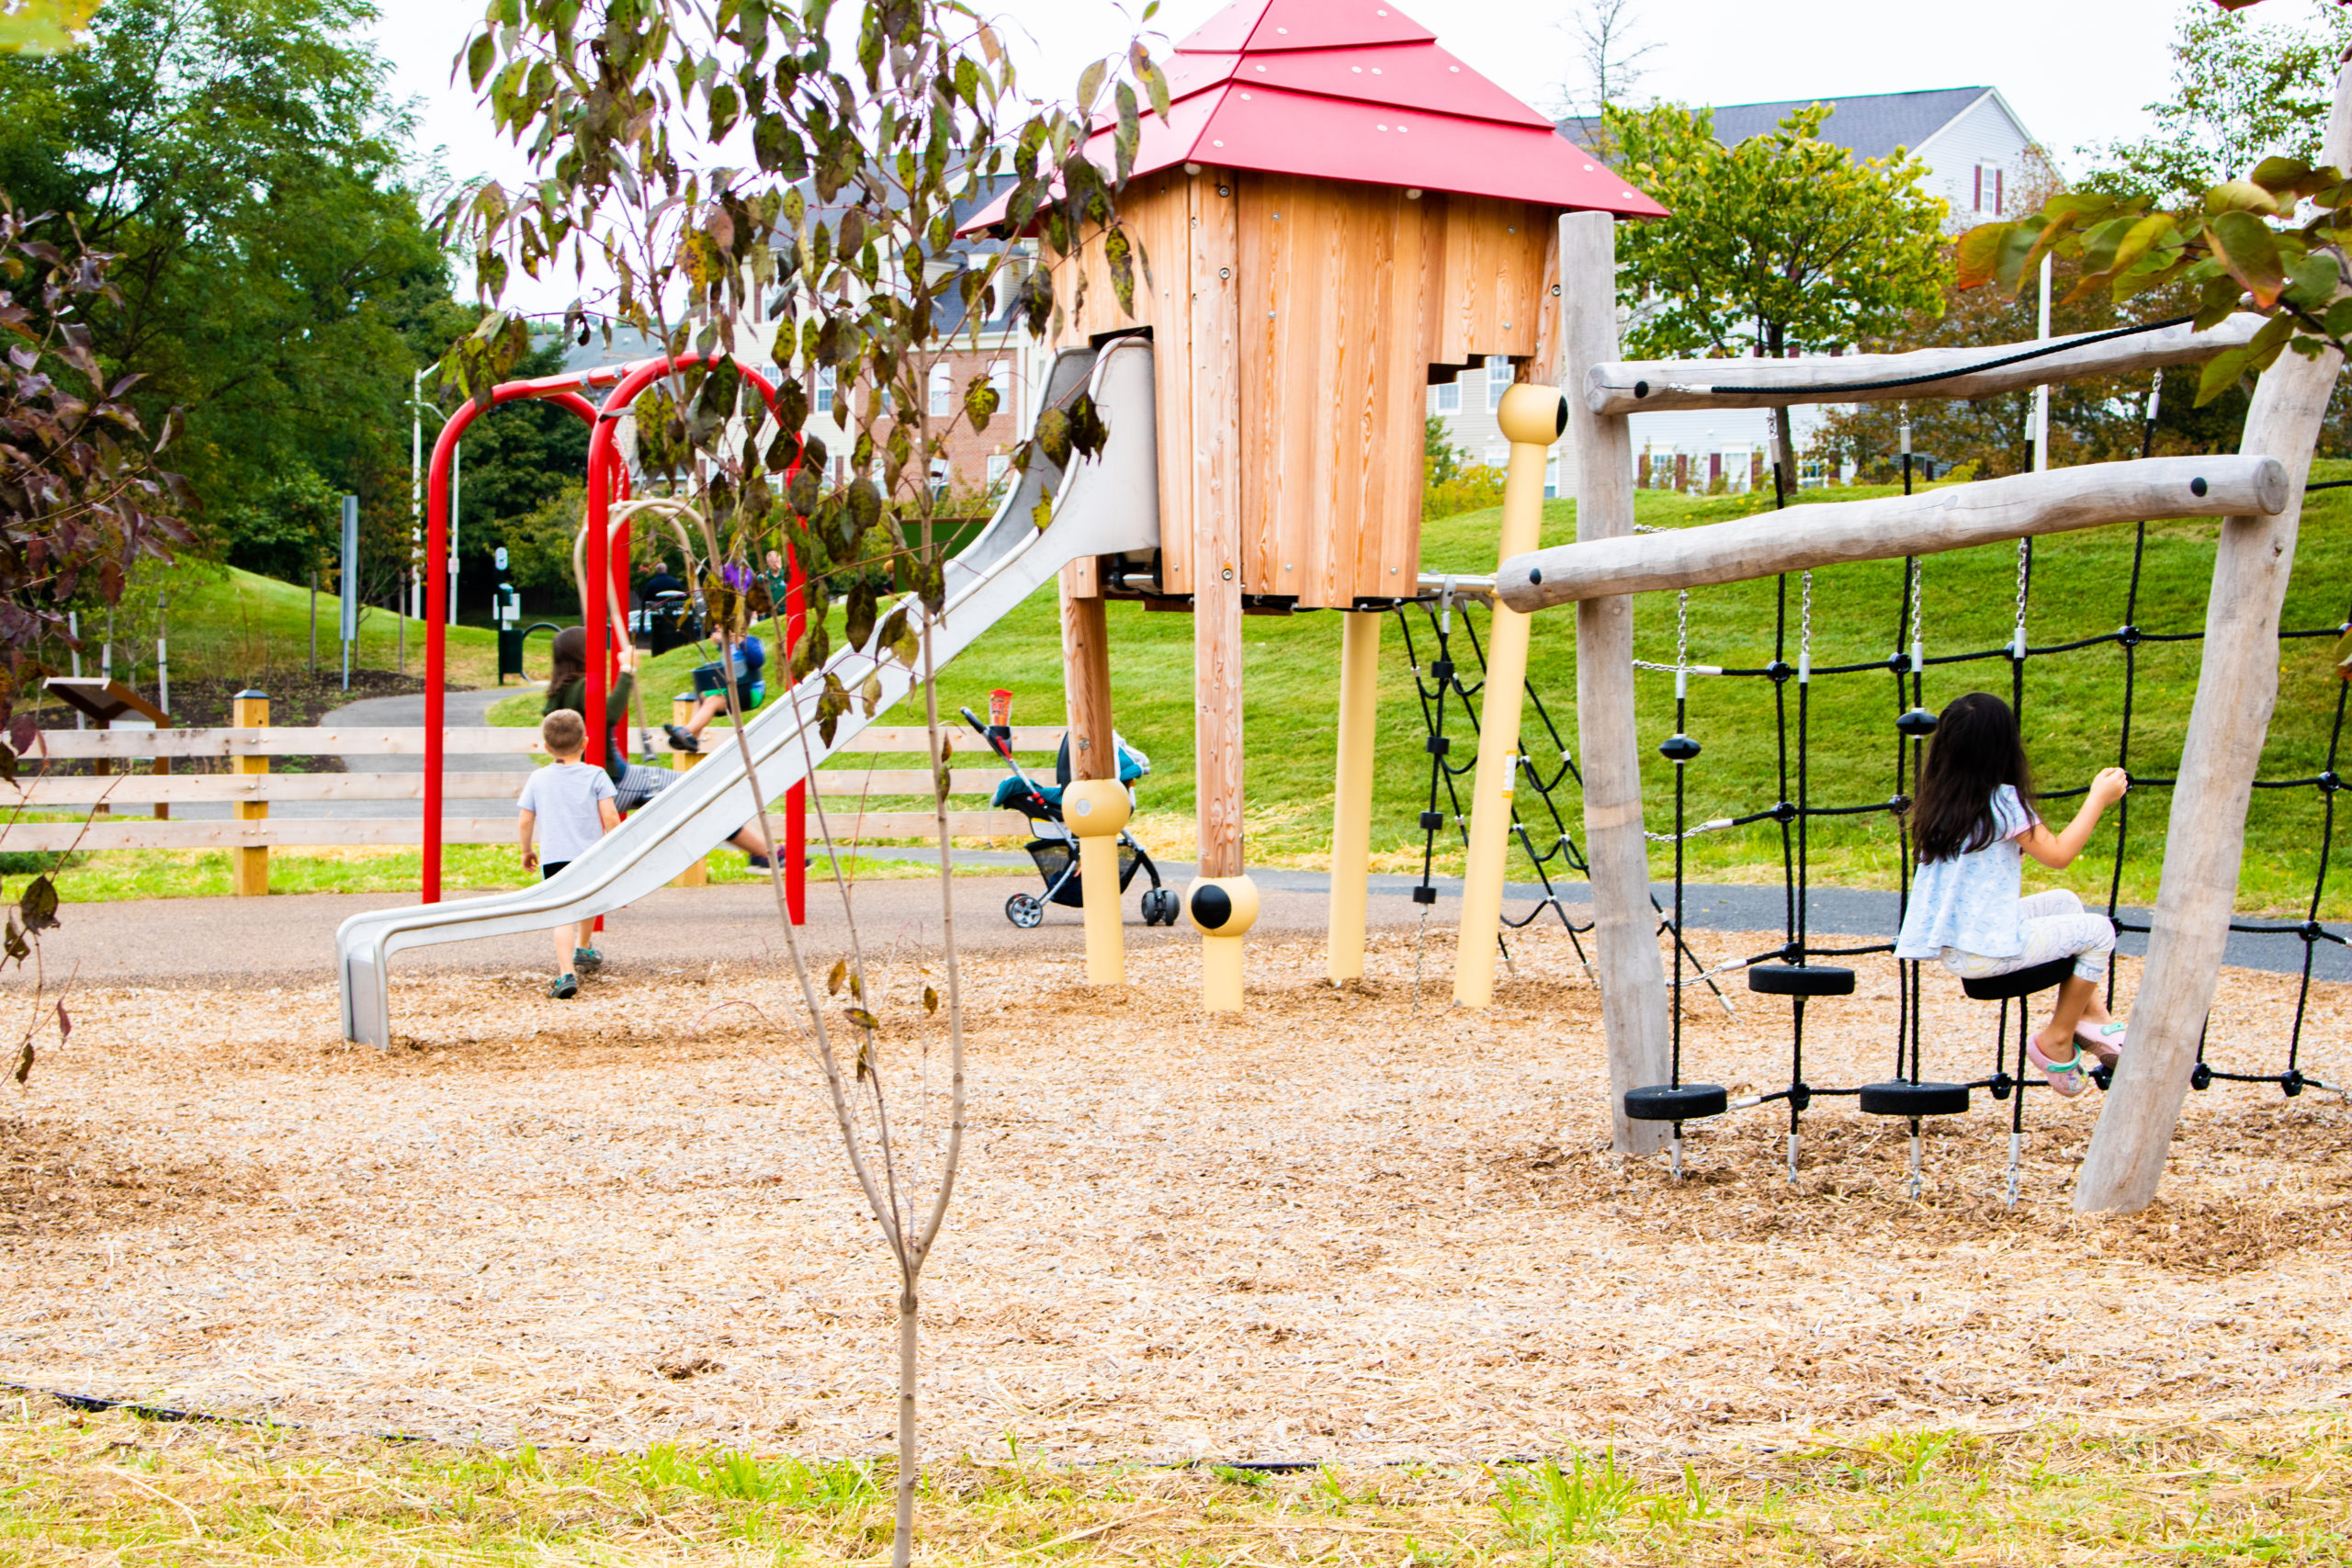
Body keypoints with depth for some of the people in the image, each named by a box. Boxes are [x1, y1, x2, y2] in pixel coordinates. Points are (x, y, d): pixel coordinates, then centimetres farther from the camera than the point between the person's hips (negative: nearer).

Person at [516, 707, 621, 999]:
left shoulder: (538, 778, 4)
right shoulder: (595, 775, 0)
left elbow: (525, 821, 6)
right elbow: (610, 817, -8)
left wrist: (527, 850, 22)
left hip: (553, 857, -1)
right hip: (590, 854, 1)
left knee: (563, 916, -10)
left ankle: (567, 972, -29)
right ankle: (585, 951, 51)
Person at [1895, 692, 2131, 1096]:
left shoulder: (1938, 801, 5)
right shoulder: (2002, 802, -16)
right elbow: (2058, 855, -8)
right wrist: (2098, 798, 2)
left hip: (1950, 950, 8)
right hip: (1988, 952, -8)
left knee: (2063, 902, 26)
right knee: (2098, 931, 7)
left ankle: (2093, 1017, 29)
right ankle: (2056, 1041, 15)